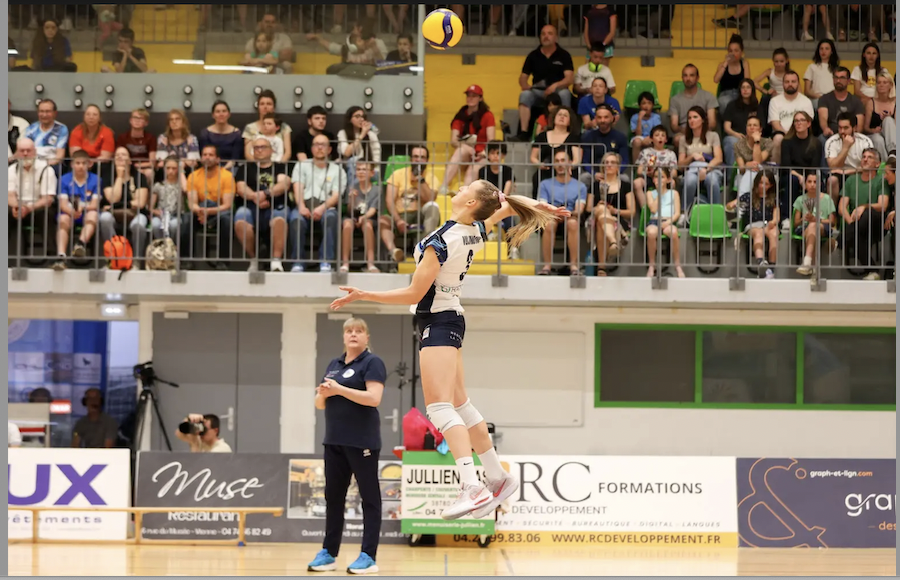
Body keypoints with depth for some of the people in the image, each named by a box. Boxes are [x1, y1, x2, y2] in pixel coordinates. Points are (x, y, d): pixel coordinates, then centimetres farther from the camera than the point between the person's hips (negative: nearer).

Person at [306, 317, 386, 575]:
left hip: (362, 442, -7)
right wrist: (322, 394, -3)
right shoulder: (334, 365, 17)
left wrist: (339, 389, -19)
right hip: (335, 441, 7)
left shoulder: (372, 363, -5)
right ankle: (328, 553, 14)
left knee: (369, 497, -3)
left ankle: (369, 556, -3)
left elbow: (374, 398, -19)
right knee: (333, 496, 9)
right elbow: (320, 404, 20)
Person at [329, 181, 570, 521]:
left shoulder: (440, 242, -21)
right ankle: (497, 477, 21)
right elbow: (506, 206, 22)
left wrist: (363, 295, -13)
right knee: (460, 405, 16)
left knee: (440, 406, -17)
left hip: (436, 322, -9)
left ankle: (473, 488, -29)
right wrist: (543, 210, 36)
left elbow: (414, 294, -17)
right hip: (451, 318, 9)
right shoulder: (477, 232, 1)